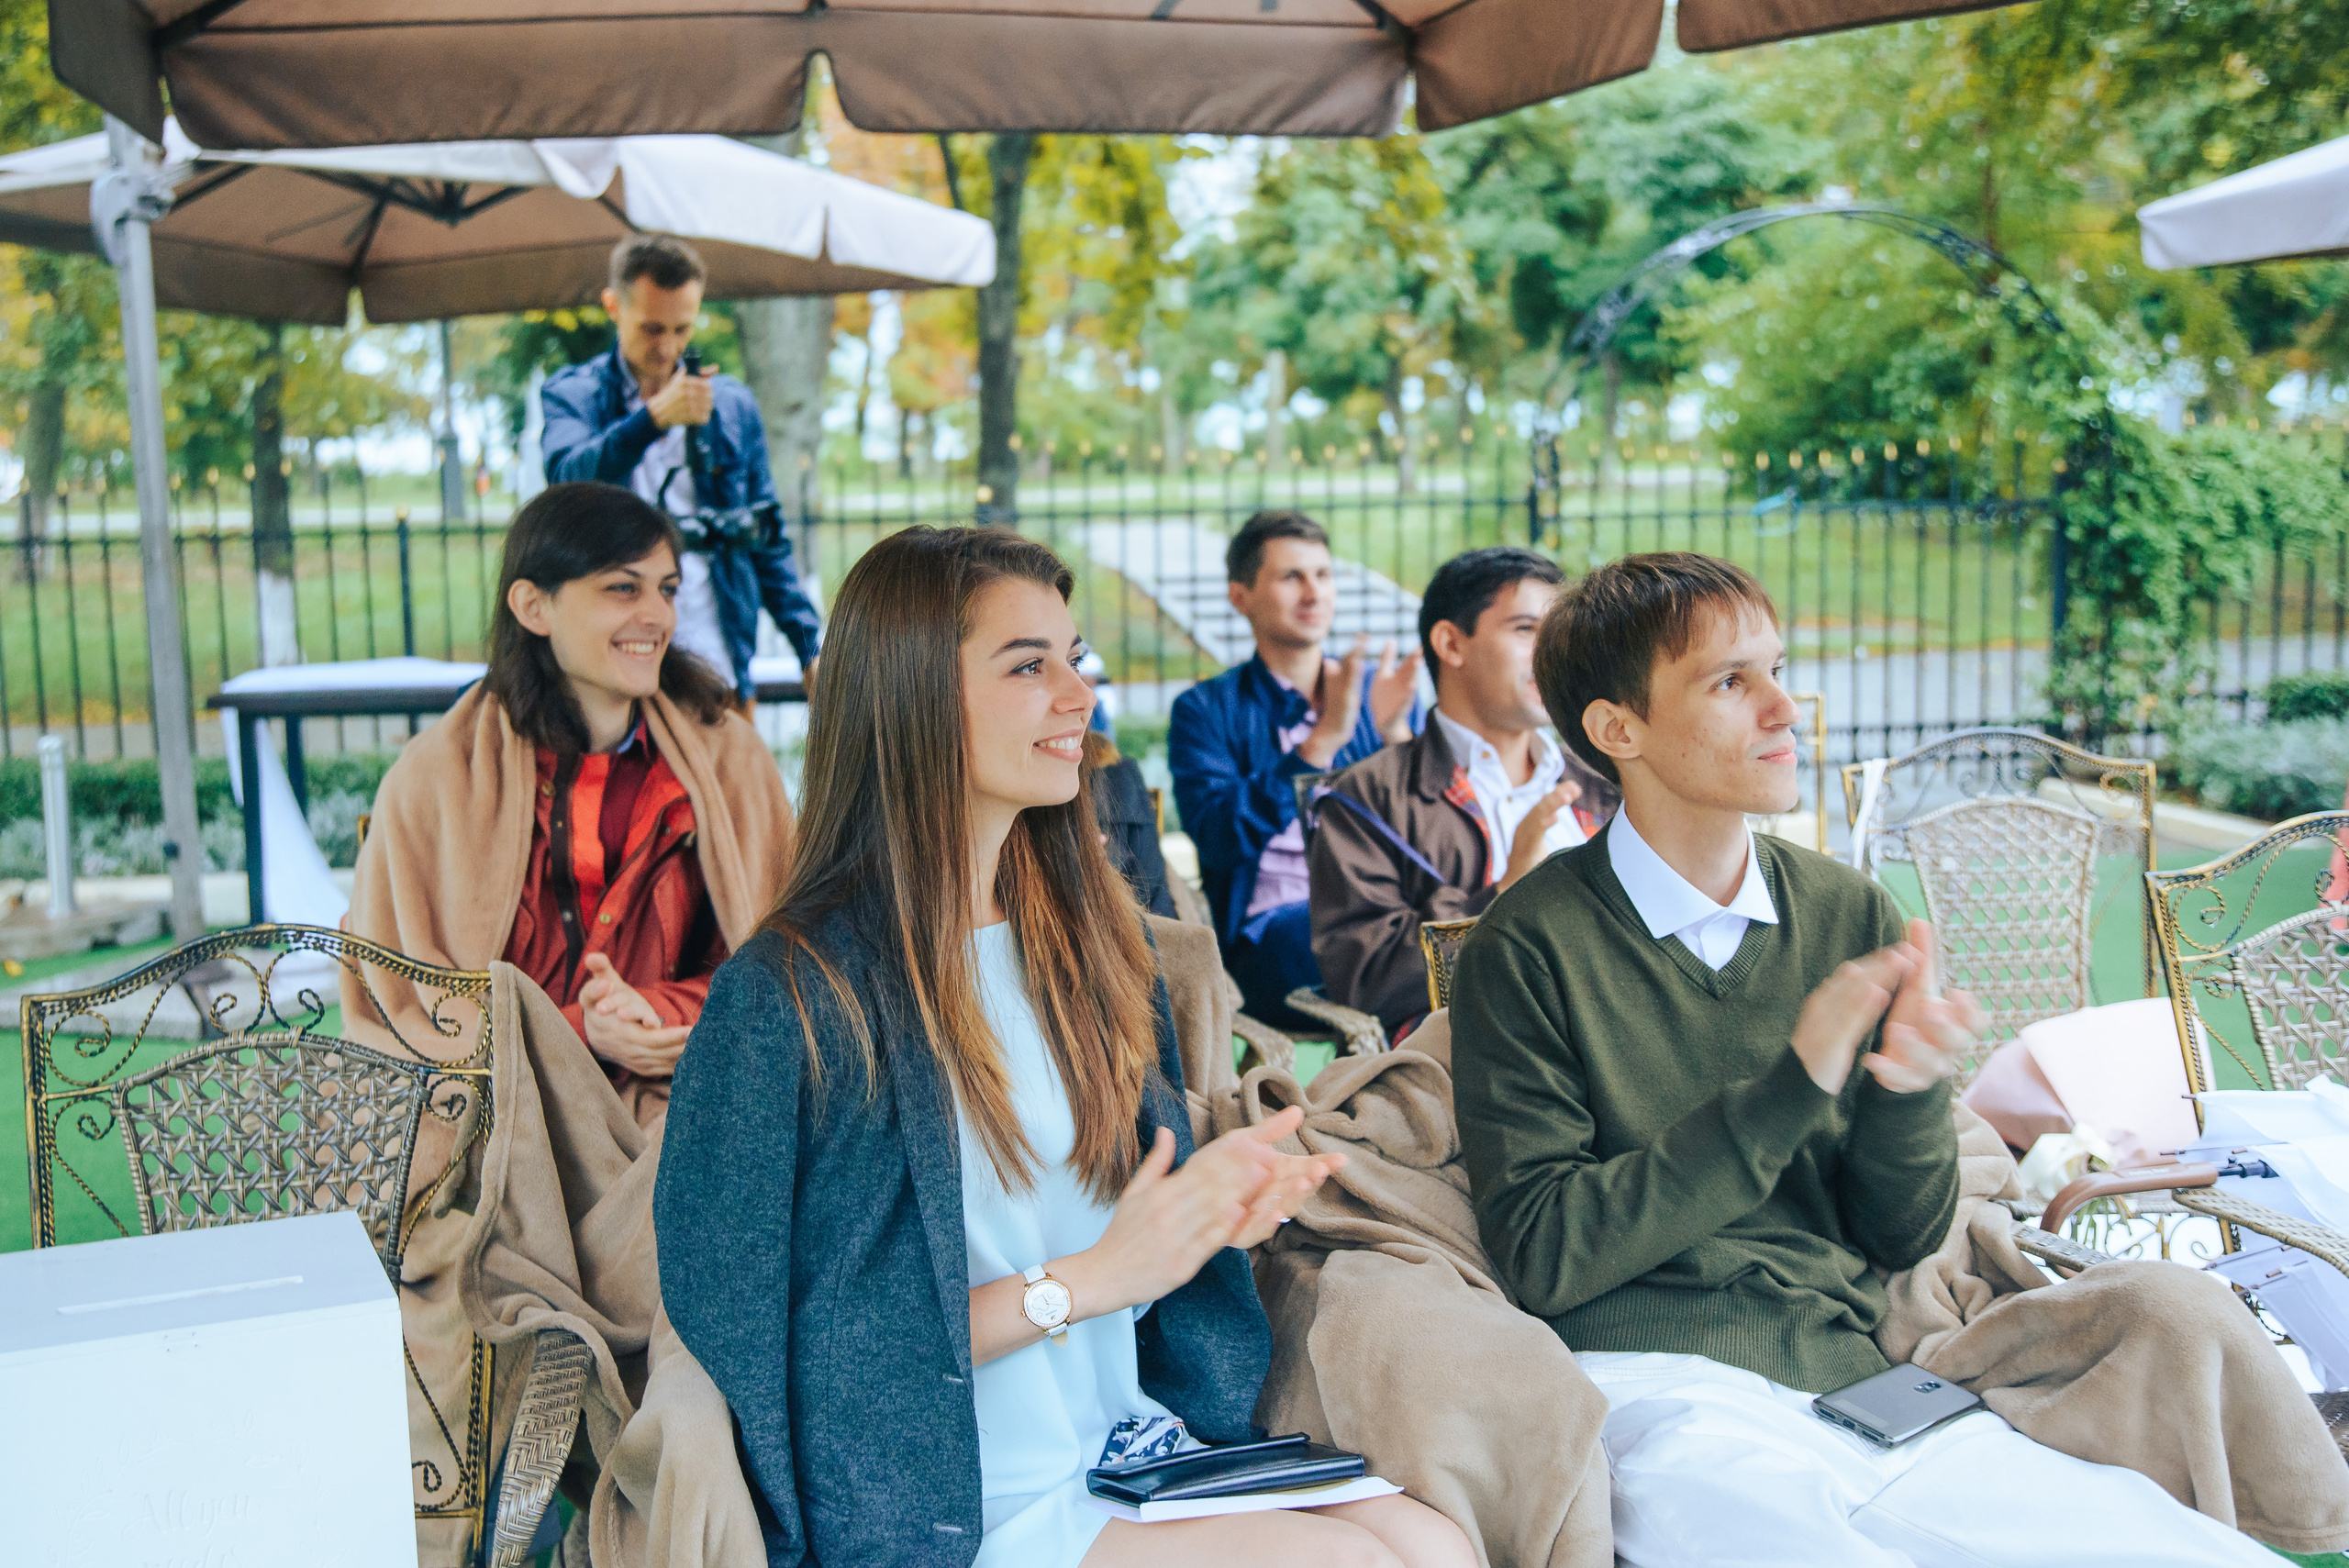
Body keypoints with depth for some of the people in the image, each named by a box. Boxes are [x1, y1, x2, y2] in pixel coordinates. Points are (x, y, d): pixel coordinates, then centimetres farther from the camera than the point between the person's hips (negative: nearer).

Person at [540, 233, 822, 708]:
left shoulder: (733, 403, 14)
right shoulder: (569, 393, 6)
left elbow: (768, 539, 17)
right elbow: (568, 477, -15)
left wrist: (811, 647, 9)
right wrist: (654, 416, -29)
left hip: (718, 663, 2)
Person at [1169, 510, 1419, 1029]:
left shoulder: (1382, 689, 17)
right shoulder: (1206, 710, 7)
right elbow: (1219, 839, -10)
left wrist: (1395, 733, -10)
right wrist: (1322, 741, -19)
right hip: (1275, 925, -3)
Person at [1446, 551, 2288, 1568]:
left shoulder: (1851, 915, 9)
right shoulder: (1531, 943, -4)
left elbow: (1904, 1237, 11)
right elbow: (1541, 1252, -9)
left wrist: (1908, 1090, -11)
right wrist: (1792, 1084, -14)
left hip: (1864, 1388, 4)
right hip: (1661, 1395, -4)